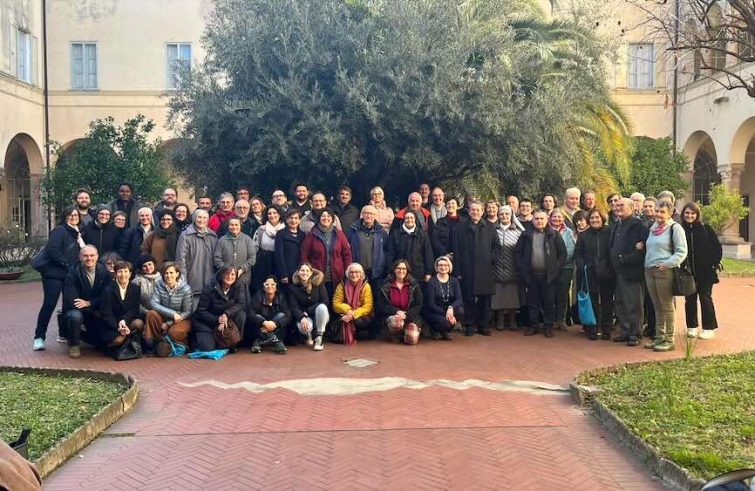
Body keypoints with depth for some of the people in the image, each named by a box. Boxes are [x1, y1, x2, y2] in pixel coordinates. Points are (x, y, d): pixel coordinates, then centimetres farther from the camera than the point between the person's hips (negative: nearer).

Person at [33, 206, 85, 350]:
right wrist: (66, 264, -15)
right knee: (49, 304, -9)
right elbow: (52, 249, -19)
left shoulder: (76, 234, 18)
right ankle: (39, 337, 0)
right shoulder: (60, 230, -7)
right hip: (54, 273, -8)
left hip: (70, 274, 8)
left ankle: (64, 334, 20)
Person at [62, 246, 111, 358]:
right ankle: (74, 344, -8)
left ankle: (83, 335, 27)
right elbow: (70, 302, -22)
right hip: (78, 310, -3)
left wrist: (89, 303, -19)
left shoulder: (104, 272, -6)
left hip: (97, 312, 4)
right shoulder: (73, 273, -16)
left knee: (106, 338, -9)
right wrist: (93, 311, -20)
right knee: (75, 316, -38)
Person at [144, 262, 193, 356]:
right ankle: (151, 345, -12)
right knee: (151, 313, -25)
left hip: (181, 319, -3)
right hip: (164, 317, 3)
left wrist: (169, 323, -19)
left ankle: (184, 344, 3)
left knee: (174, 332, -32)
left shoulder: (185, 288, -17)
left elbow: (187, 312, -12)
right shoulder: (159, 284, -11)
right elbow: (153, 303, -19)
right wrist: (172, 313, -30)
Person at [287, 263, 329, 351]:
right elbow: (294, 307, -12)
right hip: (303, 316, -1)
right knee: (303, 327, -36)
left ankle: (319, 338, -21)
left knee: (321, 307, -34)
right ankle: (308, 336, 5)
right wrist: (302, 317, -32)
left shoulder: (318, 284, -5)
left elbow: (325, 302, -9)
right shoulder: (293, 288, -4)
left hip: (319, 316, 1)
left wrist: (307, 311, -16)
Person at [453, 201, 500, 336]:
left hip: (485, 270, 2)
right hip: (467, 270, -1)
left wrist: (491, 258, -4)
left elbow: (497, 246, 14)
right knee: (469, 299, 1)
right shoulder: (461, 228, 5)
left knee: (485, 298, 4)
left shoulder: (489, 228, 10)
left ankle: (483, 325, 15)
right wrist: (458, 271, -3)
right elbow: (457, 250, 2)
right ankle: (469, 326, 12)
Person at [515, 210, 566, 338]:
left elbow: (562, 252, 3)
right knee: (532, 301, 8)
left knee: (549, 301, 4)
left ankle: (548, 326, 13)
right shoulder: (526, 234, 6)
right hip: (531, 274, 2)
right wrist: (521, 268, 1)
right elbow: (518, 252, 8)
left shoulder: (554, 234, 3)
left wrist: (556, 268, -4)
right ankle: (533, 325, 17)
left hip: (548, 275, -1)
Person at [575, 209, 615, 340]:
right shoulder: (584, 235, 7)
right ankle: (592, 330, 10)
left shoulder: (610, 233, 0)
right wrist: (582, 267, -6)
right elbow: (577, 253, 8)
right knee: (592, 302, 3)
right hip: (589, 274, 1)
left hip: (607, 274, -1)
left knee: (607, 302, 6)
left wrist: (612, 267, -8)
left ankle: (606, 330, 15)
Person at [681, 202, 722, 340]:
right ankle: (692, 327, 20)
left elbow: (717, 247, 1)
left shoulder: (706, 229, -2)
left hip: (705, 271, -2)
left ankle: (709, 328, 13)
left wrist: (714, 264, -5)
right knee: (689, 300, 8)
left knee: (705, 299, 4)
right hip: (688, 272, 2)